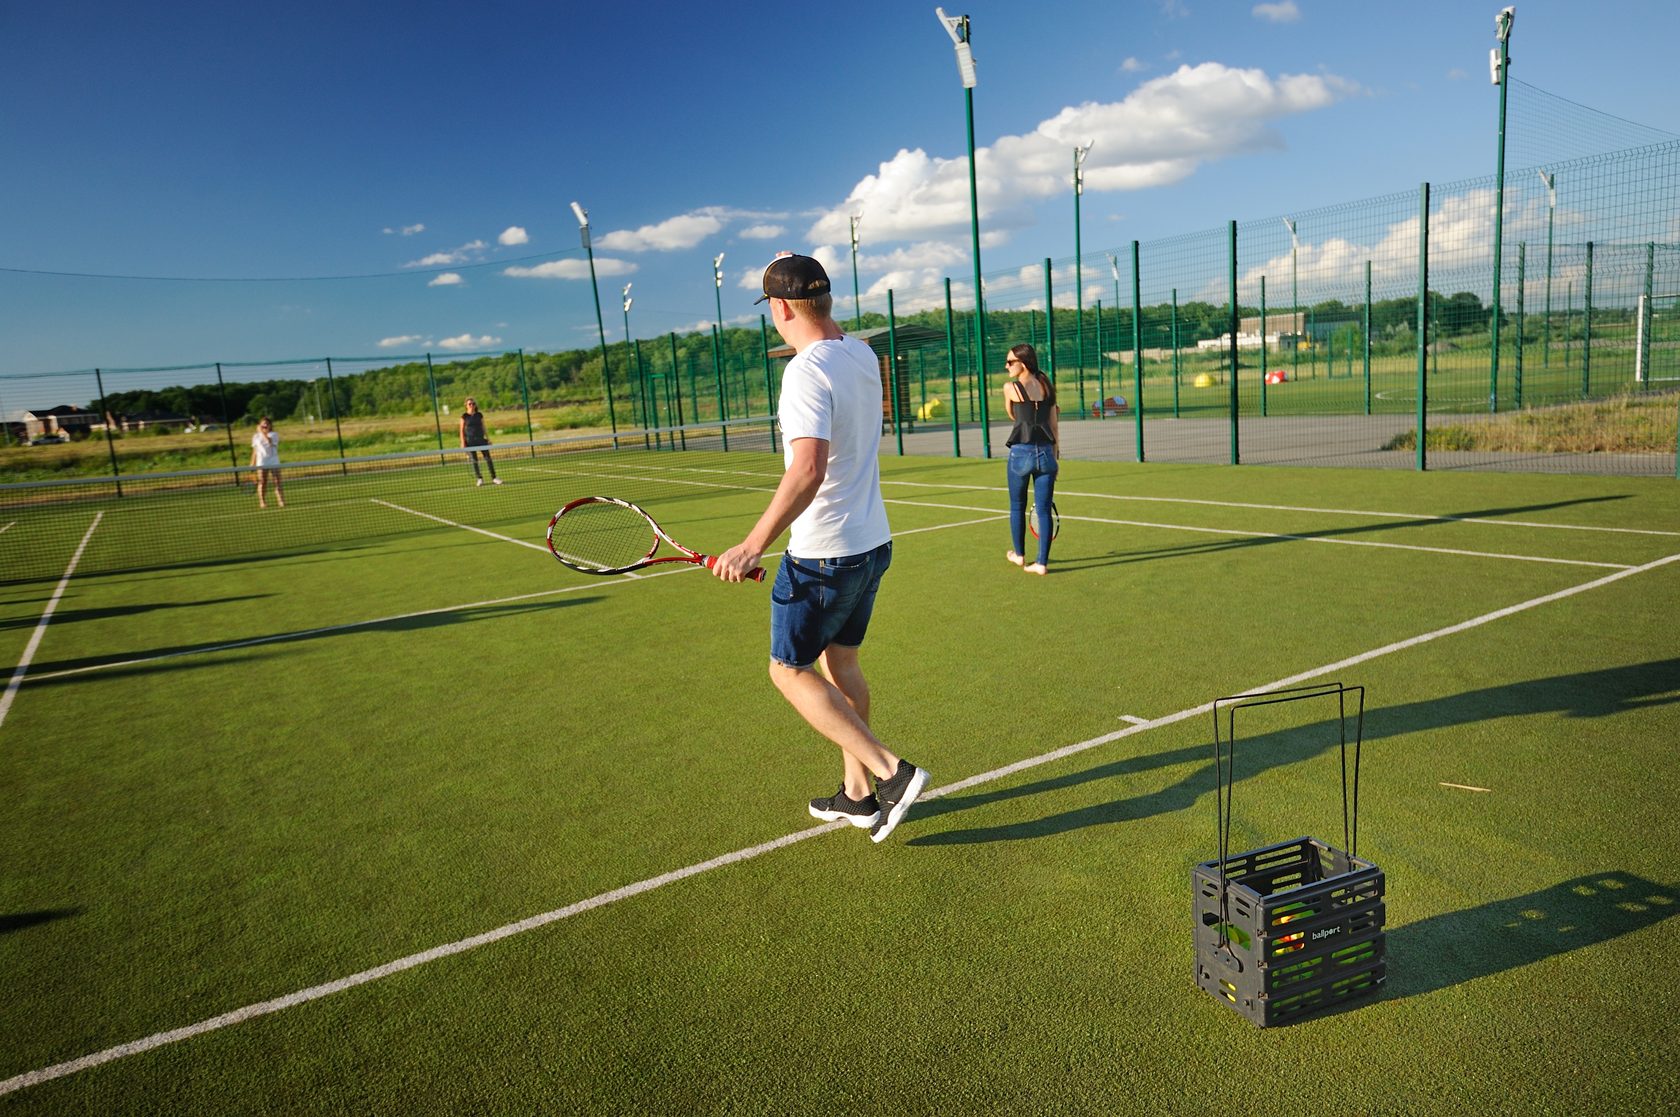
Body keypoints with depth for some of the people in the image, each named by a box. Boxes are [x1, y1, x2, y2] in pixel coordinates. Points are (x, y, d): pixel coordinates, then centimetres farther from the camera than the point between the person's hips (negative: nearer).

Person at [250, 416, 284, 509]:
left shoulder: (274, 435, 4)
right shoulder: (256, 436, 11)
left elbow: (270, 442, -18)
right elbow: (255, 451, 13)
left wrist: (263, 432, -13)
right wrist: (252, 464, 10)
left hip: (274, 463, -1)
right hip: (261, 463, 1)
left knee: (277, 483, -6)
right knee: (262, 484, 1)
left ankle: (281, 501, -6)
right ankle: (262, 502, 6)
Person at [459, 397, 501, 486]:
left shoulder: (479, 415, 7)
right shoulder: (464, 416, -1)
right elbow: (462, 430, 0)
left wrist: (487, 438, 10)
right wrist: (463, 442, -7)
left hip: (481, 439, 2)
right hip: (470, 441, -2)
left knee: (488, 458, -2)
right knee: (474, 460, 0)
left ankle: (494, 478, 1)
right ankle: (479, 479, 7)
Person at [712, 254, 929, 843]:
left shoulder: (807, 371, -21)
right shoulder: (862, 353, 5)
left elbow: (808, 469, -35)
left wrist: (756, 542, -34)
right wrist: (798, 272, 29)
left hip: (823, 555, -9)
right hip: (872, 543, 9)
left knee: (790, 671, 7)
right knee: (839, 662, 19)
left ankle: (891, 771, 1)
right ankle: (857, 794, 28)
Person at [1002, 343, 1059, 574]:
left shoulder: (1010, 388, -4)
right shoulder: (1047, 386, 8)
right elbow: (1054, 425, 10)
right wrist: (1055, 454, 16)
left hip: (1021, 453, -3)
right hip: (1046, 452, 3)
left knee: (1017, 507, 15)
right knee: (1044, 509, 4)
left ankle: (1019, 555, 29)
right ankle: (1042, 562, 5)